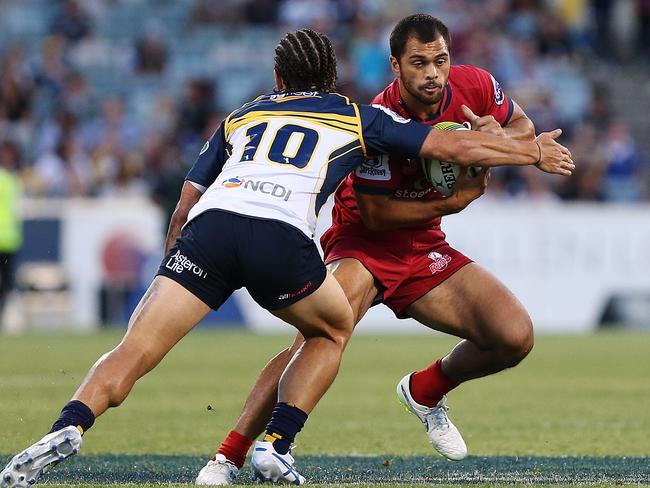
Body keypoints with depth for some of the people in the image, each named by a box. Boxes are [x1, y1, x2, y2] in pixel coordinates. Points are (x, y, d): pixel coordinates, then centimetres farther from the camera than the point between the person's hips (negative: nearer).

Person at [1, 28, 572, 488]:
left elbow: (189, 199, 32)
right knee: (333, 330, 27)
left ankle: (69, 428, -30)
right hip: (281, 238, -2)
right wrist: (532, 151, 41)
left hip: (210, 224, 2)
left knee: (134, 352, -3)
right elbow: (452, 147, 28)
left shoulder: (240, 117, 34)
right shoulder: (358, 117, 27)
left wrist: (170, 256, 45)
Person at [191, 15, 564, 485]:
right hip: (363, 245, -6)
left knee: (516, 337, -9)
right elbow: (375, 215, -21)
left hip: (425, 251, 6)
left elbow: (525, 128, 9)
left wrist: (501, 136, -14)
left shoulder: (475, 87, -10)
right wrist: (449, 203, -22)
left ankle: (426, 390, 20)